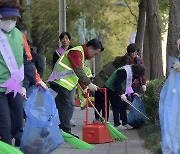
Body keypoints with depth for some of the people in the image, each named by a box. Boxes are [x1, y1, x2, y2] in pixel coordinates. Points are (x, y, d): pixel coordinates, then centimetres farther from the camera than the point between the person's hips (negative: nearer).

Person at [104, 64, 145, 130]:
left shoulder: (131, 73, 6)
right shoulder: (123, 71, -27)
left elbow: (128, 84, 16)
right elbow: (117, 83, -31)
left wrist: (132, 93, 5)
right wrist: (121, 94, -34)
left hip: (119, 90, 10)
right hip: (112, 90, -10)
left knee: (123, 106, 9)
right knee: (117, 106, -9)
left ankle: (124, 123, 14)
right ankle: (117, 124, -4)